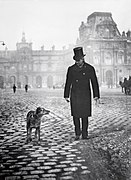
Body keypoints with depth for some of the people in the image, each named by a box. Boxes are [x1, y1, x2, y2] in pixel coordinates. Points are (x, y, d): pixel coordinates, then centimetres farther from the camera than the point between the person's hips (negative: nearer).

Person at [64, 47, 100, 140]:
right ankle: (77, 133, 18)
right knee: (76, 115, 0)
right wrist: (66, 96, 6)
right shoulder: (71, 69, 3)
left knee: (85, 116, 3)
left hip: (86, 96, -1)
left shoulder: (90, 69, 0)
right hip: (75, 96, 1)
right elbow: (68, 83, 8)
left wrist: (96, 96, -4)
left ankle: (85, 134, 15)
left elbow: (94, 83, 2)